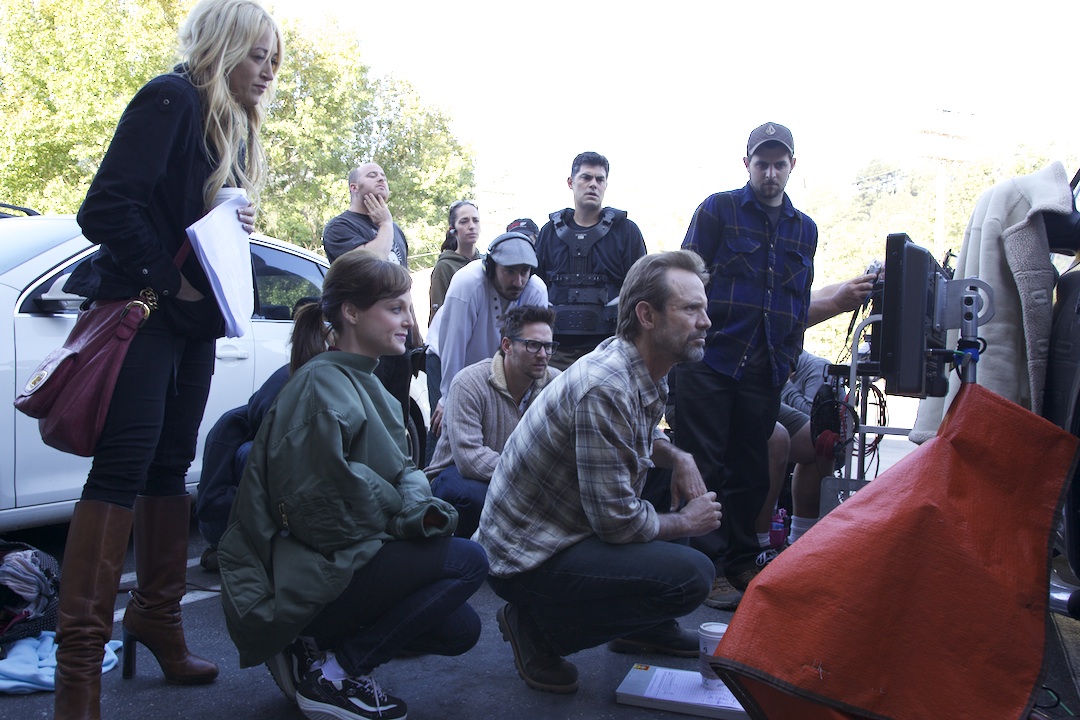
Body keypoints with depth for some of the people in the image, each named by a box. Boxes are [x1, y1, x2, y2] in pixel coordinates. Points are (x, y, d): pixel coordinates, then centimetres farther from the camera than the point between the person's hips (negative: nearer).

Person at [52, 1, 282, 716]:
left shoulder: (237, 130, 18)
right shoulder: (172, 99, -9)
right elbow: (109, 206, -18)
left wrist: (240, 229, 0)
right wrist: (169, 279, -15)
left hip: (194, 319, 9)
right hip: (142, 307, -8)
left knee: (170, 464, 11)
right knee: (123, 464, -11)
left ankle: (158, 621, 22)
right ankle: (80, 656, -6)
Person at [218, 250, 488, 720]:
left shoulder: (366, 384, 13)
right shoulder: (323, 385, -19)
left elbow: (403, 471, 11)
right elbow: (323, 499, -27)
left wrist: (420, 509, -12)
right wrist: (401, 512, -9)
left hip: (335, 564, 10)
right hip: (299, 584, -10)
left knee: (460, 630, 8)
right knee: (467, 561, -15)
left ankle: (315, 649, 12)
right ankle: (327, 670, -9)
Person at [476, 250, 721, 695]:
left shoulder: (645, 373, 1)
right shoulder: (604, 390, -27)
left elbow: (643, 435, 23)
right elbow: (618, 522, -26)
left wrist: (679, 458, 2)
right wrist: (687, 521, -8)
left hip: (566, 525, 10)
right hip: (526, 557, -10)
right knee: (692, 575, -22)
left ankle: (643, 626, 22)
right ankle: (538, 628, -5)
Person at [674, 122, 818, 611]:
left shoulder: (804, 229, 16)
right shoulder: (718, 209, 2)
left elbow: (801, 301, 22)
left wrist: (789, 355, 14)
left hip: (765, 369, 5)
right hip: (710, 357, -4)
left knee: (751, 469, 11)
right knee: (703, 465, -1)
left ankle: (741, 561, 23)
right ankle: (709, 563, 10)